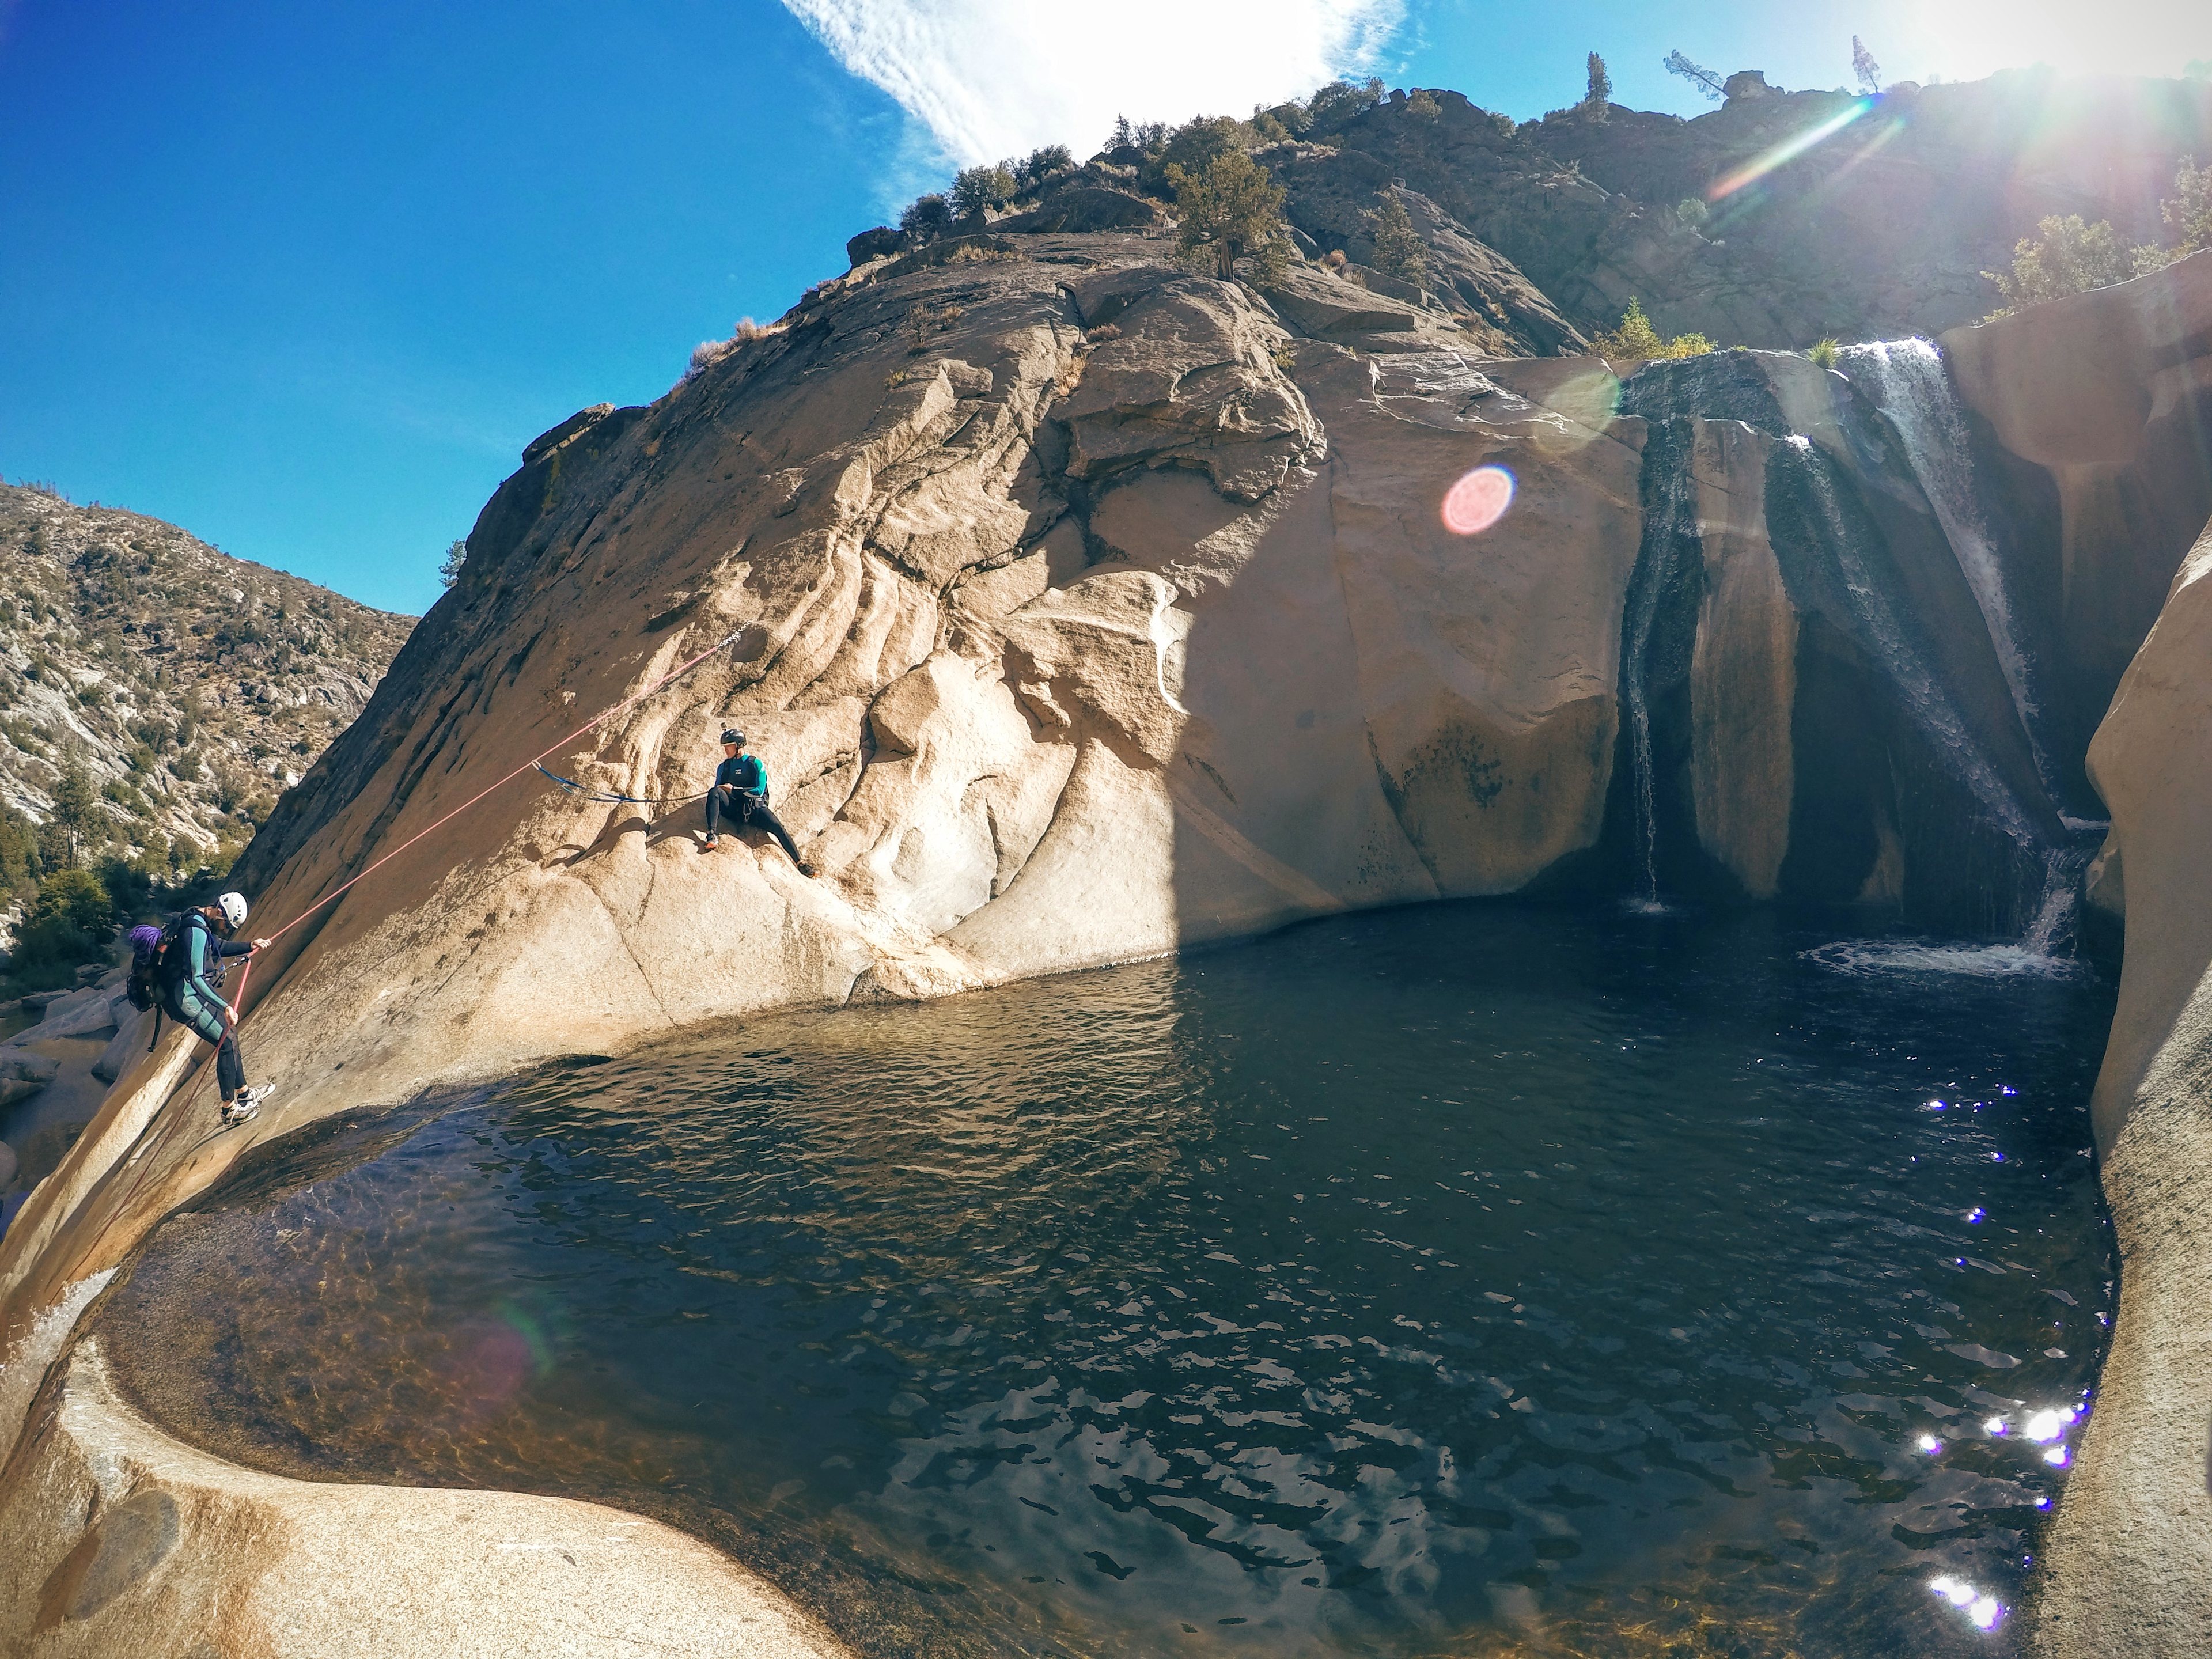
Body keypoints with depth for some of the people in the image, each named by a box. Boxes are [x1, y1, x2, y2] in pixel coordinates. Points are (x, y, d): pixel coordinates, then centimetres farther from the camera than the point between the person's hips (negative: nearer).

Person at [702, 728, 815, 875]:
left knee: (777, 826, -27)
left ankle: (800, 862, -26)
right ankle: (713, 836, -41)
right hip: (733, 809, 2)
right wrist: (723, 791, -10)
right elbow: (717, 791, 14)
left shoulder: (755, 763, 3)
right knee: (714, 792, -27)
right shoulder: (724, 767, 15)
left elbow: (759, 791, -6)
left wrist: (733, 790, -9)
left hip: (754, 808, -2)